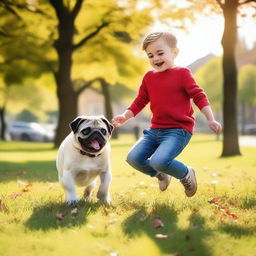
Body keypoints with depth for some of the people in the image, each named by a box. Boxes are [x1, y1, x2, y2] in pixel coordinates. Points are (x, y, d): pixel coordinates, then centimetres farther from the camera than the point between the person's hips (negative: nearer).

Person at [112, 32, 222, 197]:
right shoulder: (149, 77, 14)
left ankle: (186, 174, 4)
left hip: (179, 130, -6)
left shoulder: (182, 74, -3)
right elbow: (140, 101, 19)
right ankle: (160, 175, 20)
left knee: (159, 161, -28)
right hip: (155, 130, 7)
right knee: (133, 158, -8)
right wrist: (124, 117, 4)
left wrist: (211, 120, -10)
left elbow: (199, 96, -3)